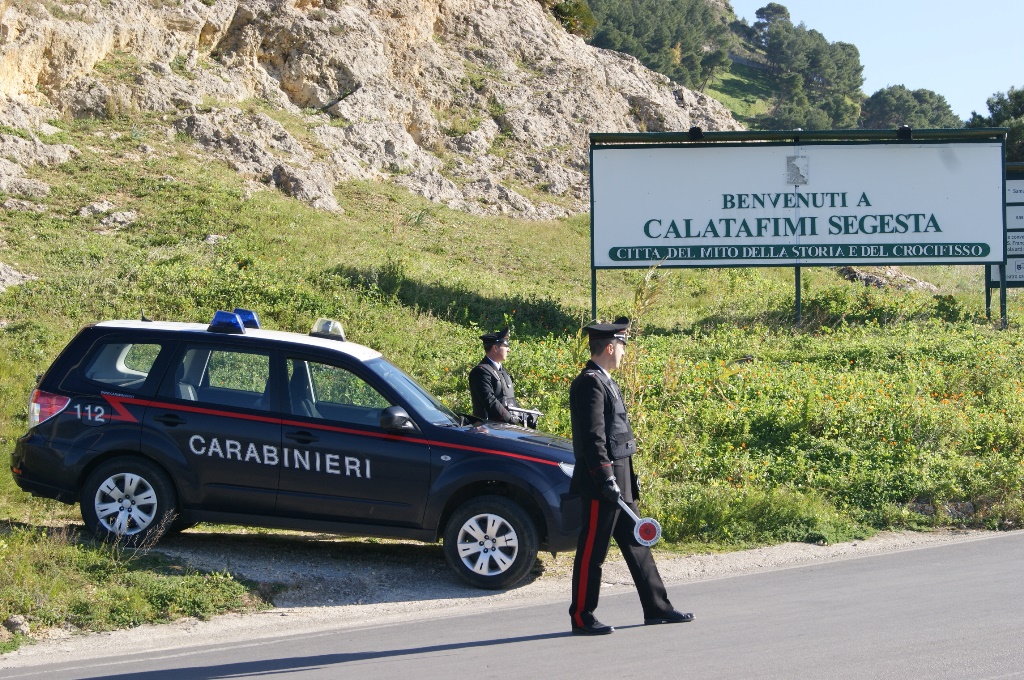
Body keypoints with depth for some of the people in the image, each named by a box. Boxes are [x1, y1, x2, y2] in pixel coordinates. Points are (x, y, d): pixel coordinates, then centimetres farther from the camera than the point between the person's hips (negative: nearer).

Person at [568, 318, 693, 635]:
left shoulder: (605, 382, 17)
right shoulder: (590, 384, -15)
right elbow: (592, 438, -21)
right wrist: (606, 479, -23)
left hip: (619, 481, 11)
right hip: (600, 485, -11)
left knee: (637, 544, 13)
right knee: (592, 551, -3)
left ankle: (657, 608, 20)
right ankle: (582, 618, 4)